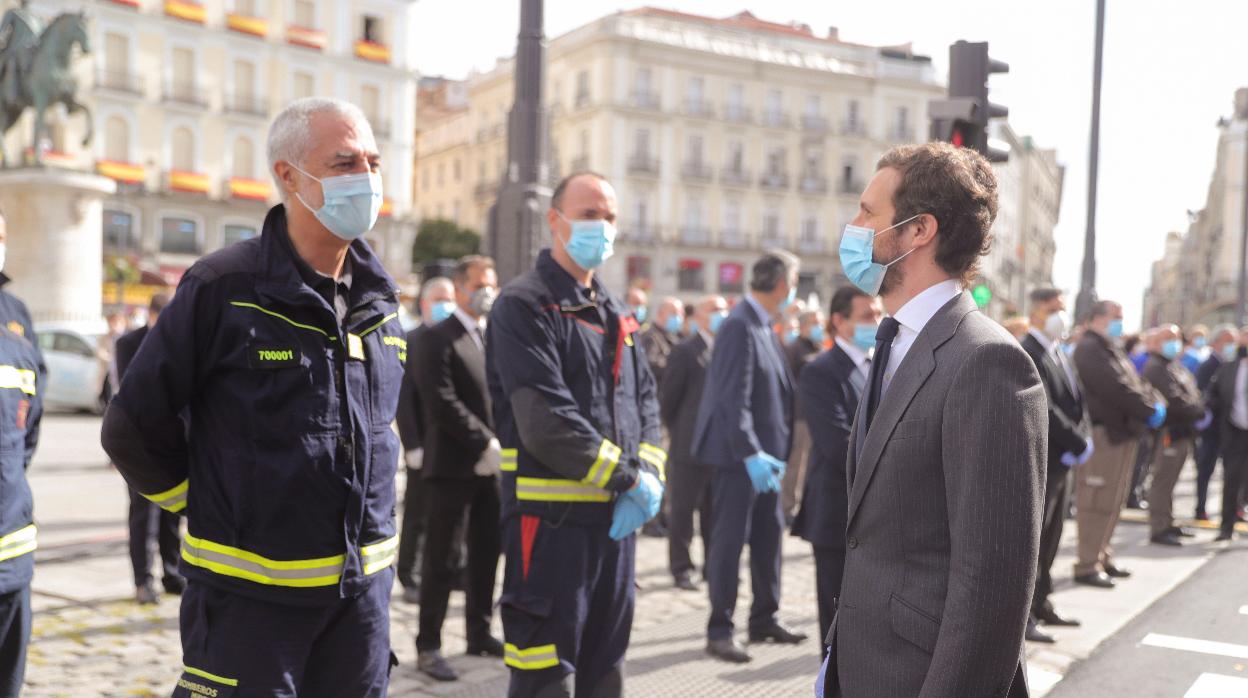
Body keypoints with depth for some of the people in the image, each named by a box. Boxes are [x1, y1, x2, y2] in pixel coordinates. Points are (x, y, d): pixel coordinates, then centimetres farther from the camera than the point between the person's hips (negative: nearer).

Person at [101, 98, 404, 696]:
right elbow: (135, 429, -7)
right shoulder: (223, 290, -13)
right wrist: (216, 508, 1)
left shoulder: (379, 299, 5)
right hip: (249, 593, -5)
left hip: (363, 587, 5)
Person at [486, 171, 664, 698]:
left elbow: (645, 402, 13)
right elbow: (546, 422, -19)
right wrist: (629, 477, -14)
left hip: (617, 519, 8)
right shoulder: (523, 306, -9)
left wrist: (649, 475, -5)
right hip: (552, 519, -7)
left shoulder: (615, 314, 17)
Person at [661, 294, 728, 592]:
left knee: (715, 512, 11)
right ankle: (681, 568, 12)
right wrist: (678, 432, 2)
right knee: (683, 510, 3)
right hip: (690, 446, -4)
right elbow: (668, 398, -4)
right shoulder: (685, 352, -6)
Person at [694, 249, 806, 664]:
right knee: (730, 540, -1)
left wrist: (771, 452, 15)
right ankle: (719, 630, 8)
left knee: (768, 536, 15)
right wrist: (751, 454, -27)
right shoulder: (740, 327, -18)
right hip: (738, 455, -9)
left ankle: (764, 619, 27)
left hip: (763, 453, 9)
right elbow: (734, 400, -23)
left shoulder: (764, 326, 12)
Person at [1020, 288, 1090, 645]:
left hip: (1062, 460, 9)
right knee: (1032, 538, -5)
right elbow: (1043, 408, -22)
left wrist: (1083, 440, -3)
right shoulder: (1027, 354, -15)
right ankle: (1023, 614, 2)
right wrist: (1079, 444, -16)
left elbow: (1078, 401, 14)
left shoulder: (1060, 354, 16)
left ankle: (1041, 604, 26)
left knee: (1050, 538, 16)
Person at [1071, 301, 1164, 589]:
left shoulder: (1111, 349, 22)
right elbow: (1115, 388, -20)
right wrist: (1150, 411, -12)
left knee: (1113, 500, 14)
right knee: (1097, 501, -8)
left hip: (1123, 433, 10)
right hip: (1102, 433, -10)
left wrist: (1155, 402, -1)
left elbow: (1136, 383, 18)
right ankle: (1087, 565, -3)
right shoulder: (1089, 348, -12)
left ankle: (1102, 556, 23)